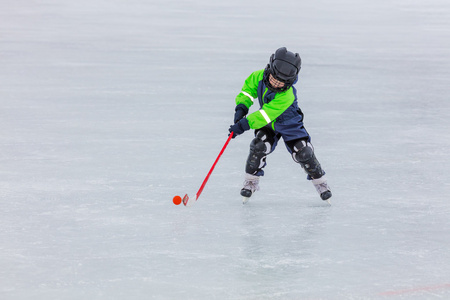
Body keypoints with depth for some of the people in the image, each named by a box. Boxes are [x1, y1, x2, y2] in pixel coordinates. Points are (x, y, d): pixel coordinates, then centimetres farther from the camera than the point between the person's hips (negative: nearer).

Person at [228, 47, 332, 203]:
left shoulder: (286, 96, -41)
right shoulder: (260, 77, -23)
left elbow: (265, 116, -43)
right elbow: (249, 88, -2)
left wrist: (243, 125, -46)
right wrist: (241, 106, -17)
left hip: (290, 124, -4)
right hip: (268, 125, 4)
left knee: (303, 153, -8)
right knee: (259, 147, -18)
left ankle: (320, 181, 17)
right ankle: (251, 181, 0)